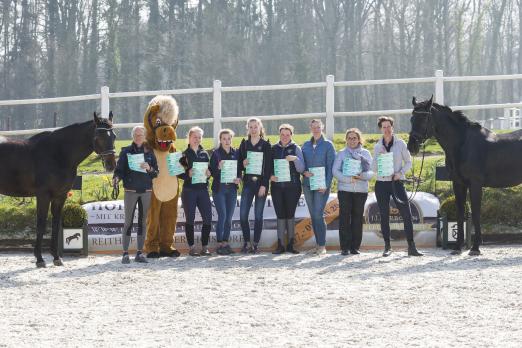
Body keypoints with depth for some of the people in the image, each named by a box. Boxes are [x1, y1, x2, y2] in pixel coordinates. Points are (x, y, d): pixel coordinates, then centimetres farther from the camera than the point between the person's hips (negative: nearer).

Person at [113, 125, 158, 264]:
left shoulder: (149, 152, 9)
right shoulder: (126, 151, 3)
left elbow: (156, 173, 8)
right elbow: (119, 168, -2)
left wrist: (149, 168, -12)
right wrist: (116, 178, -21)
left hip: (146, 190, 3)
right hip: (131, 190, -3)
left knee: (143, 221, 5)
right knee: (128, 221, -4)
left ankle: (140, 252, 10)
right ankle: (125, 253, -3)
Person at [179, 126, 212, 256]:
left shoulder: (205, 154, 14)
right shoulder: (184, 154, 3)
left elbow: (210, 169, 18)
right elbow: (178, 173, 0)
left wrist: (208, 173, -4)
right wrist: (188, 174, -18)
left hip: (203, 189, 3)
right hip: (189, 190, -3)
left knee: (208, 218, -5)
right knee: (190, 219, -1)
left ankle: (205, 247, 4)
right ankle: (192, 247, 5)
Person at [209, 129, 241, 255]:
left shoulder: (236, 153, 10)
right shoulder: (216, 153, 0)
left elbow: (239, 170, 14)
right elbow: (212, 171, -2)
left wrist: (238, 179, -5)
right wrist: (218, 168, -21)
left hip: (232, 188, 4)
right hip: (219, 188, -4)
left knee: (229, 217, 4)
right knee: (222, 215, -11)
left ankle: (226, 242, 11)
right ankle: (219, 244, -6)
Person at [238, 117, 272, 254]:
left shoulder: (266, 145, 1)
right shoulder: (244, 144, 11)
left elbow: (268, 166, -3)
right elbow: (239, 164, 14)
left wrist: (264, 185, -11)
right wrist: (243, 164, -10)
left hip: (261, 183, -3)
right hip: (248, 183, 3)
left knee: (258, 215, -1)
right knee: (243, 214, -6)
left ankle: (255, 244, 4)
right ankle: (246, 242, 5)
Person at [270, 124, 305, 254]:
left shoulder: (296, 148, 3)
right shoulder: (274, 149, 9)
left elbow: (301, 169, -3)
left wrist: (295, 159, -20)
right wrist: (270, 176, -6)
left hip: (292, 186, -2)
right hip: (277, 186, 2)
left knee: (290, 214, 0)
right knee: (280, 215, 1)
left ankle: (291, 244, 6)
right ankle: (280, 245, 3)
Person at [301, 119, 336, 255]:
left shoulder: (328, 145, 0)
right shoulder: (306, 145, 12)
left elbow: (331, 166, -4)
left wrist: (326, 184, -12)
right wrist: (304, 172, -8)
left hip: (322, 186, -5)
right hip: (308, 185, 5)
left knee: (318, 214, -12)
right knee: (313, 215, 6)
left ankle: (322, 246, -8)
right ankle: (318, 244, 12)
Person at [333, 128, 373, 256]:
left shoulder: (365, 153, 11)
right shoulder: (341, 153, 8)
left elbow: (371, 171, 4)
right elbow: (335, 171, -2)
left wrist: (362, 176, -17)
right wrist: (348, 179, -15)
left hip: (361, 189, 1)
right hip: (344, 189, -1)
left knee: (357, 217, 1)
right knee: (345, 217, -5)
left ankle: (355, 246, 5)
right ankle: (345, 247, -4)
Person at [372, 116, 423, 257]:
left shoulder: (400, 143, 2)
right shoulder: (377, 146, 6)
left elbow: (408, 162, 6)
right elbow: (374, 168, 8)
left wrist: (401, 173, -10)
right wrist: (379, 157, -10)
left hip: (397, 182, -1)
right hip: (382, 183, 1)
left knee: (407, 214, -8)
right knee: (384, 216, 4)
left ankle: (411, 247, -6)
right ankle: (387, 246, 12)